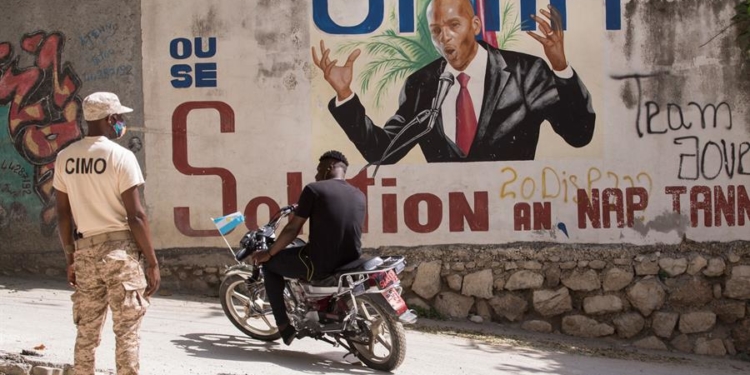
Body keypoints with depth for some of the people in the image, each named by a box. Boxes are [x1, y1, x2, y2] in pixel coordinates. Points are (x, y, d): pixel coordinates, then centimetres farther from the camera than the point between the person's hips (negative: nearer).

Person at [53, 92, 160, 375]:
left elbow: (63, 215, 8)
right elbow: (135, 215, -13)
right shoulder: (121, 156, -10)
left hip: (84, 250, 5)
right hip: (119, 248, -5)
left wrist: (70, 258, 17)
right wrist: (152, 263, -7)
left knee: (87, 330, 13)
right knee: (126, 330, 1)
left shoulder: (65, 158, 6)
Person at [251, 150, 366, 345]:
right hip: (351, 265, 6)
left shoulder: (314, 189, -6)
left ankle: (284, 325, 15)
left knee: (270, 264, 18)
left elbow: (292, 229, -5)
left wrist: (268, 253, 8)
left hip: (320, 264, -6)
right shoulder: (360, 196, 11)